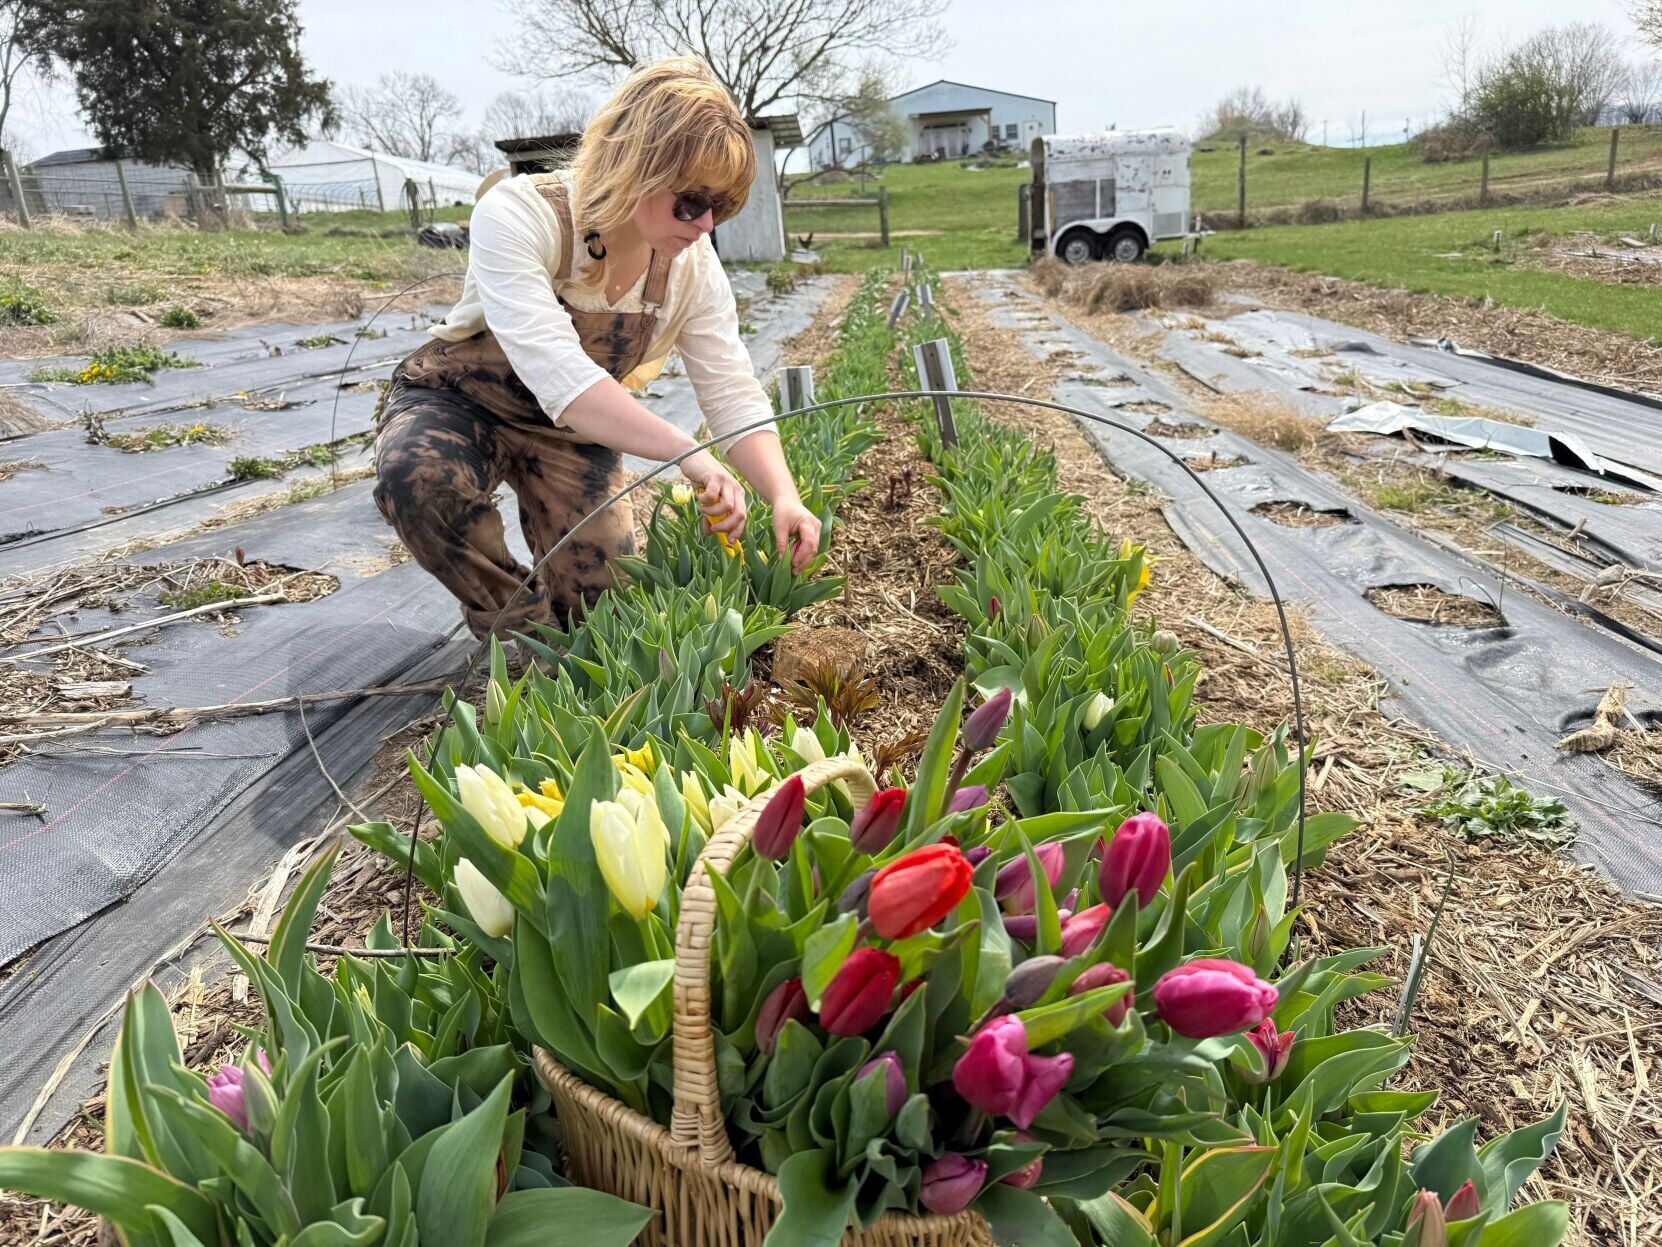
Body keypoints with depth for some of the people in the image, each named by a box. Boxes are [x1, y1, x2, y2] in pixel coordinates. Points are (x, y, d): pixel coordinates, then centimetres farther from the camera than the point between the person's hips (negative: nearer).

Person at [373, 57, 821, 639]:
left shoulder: (693, 265, -16)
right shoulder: (517, 215, -32)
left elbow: (733, 396, -16)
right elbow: (555, 370, -45)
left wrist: (783, 495, -34)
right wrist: (686, 454, -55)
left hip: (575, 432, 4)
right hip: (457, 406, -3)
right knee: (416, 474, -38)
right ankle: (520, 626, -11)